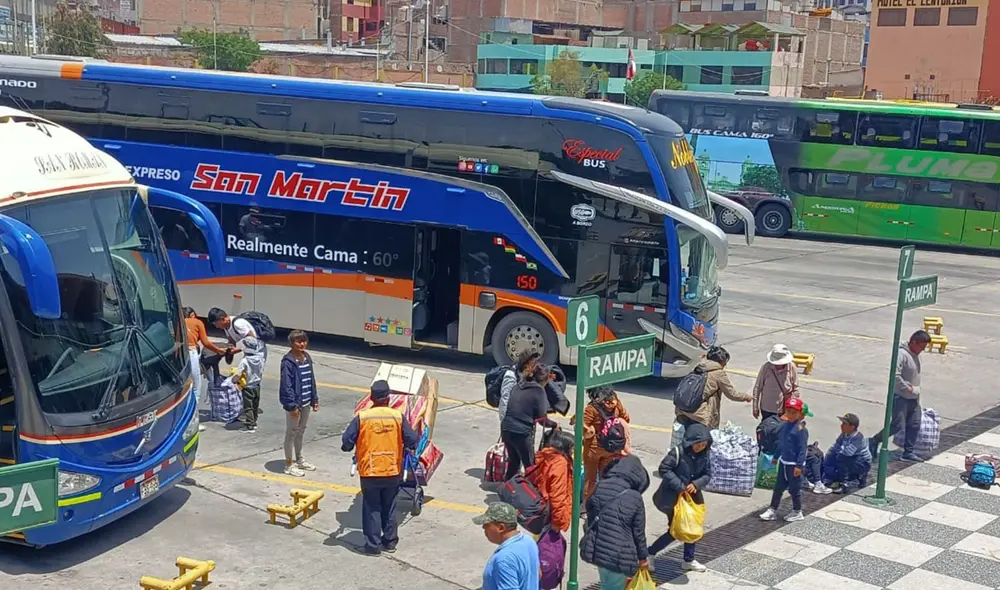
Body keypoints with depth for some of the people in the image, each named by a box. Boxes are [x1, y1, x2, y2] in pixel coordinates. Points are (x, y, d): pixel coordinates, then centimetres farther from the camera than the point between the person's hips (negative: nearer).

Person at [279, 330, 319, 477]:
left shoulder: (307, 358, 6)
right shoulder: (288, 362, -19)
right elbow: (286, 385, -20)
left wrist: (314, 399, 13)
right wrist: (292, 405, -21)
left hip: (306, 402, 8)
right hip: (294, 403, -8)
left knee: (300, 432, 20)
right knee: (291, 432, 5)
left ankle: (299, 460, 35)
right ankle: (289, 465, 16)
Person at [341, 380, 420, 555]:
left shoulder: (362, 417, -10)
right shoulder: (398, 416, -7)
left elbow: (346, 442, -9)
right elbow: (413, 441, -6)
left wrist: (350, 448, 14)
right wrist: (405, 445, 17)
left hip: (369, 472, -2)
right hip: (392, 472, 2)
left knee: (371, 509, 10)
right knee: (389, 508, 17)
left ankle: (373, 545, 12)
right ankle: (390, 542, 24)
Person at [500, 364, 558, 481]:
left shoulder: (520, 385, 10)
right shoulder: (538, 391, -9)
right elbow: (542, 419, -7)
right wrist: (554, 425, 10)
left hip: (506, 429, 7)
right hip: (522, 433, -7)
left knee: (513, 462, 25)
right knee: (530, 466, 7)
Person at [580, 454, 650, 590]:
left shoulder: (599, 488, -1)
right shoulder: (635, 498, -11)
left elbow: (590, 518, 10)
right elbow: (638, 532, -4)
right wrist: (643, 557, 8)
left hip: (595, 549, 5)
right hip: (619, 554, -5)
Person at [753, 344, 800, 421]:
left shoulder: (791, 368, -11)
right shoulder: (766, 368, -14)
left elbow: (795, 389, 0)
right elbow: (757, 388, -5)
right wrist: (755, 407, -2)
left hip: (785, 409, 1)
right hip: (768, 409, -1)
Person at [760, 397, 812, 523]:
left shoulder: (800, 429, -20)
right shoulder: (785, 425, 3)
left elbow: (802, 449, -20)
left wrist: (799, 465, -22)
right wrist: (776, 456, 21)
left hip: (794, 465, -7)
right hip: (783, 462, 8)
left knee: (794, 489, 7)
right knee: (778, 487, 14)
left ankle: (797, 512, 23)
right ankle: (772, 510, 23)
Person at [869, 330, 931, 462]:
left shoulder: (915, 355, 10)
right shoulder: (901, 354, -19)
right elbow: (895, 375, -28)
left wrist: (916, 390, 17)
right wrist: (907, 388, -20)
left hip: (913, 398, 9)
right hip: (900, 397, -9)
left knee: (914, 425, 8)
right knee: (898, 425, -9)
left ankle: (908, 452, 17)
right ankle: (874, 441, 7)